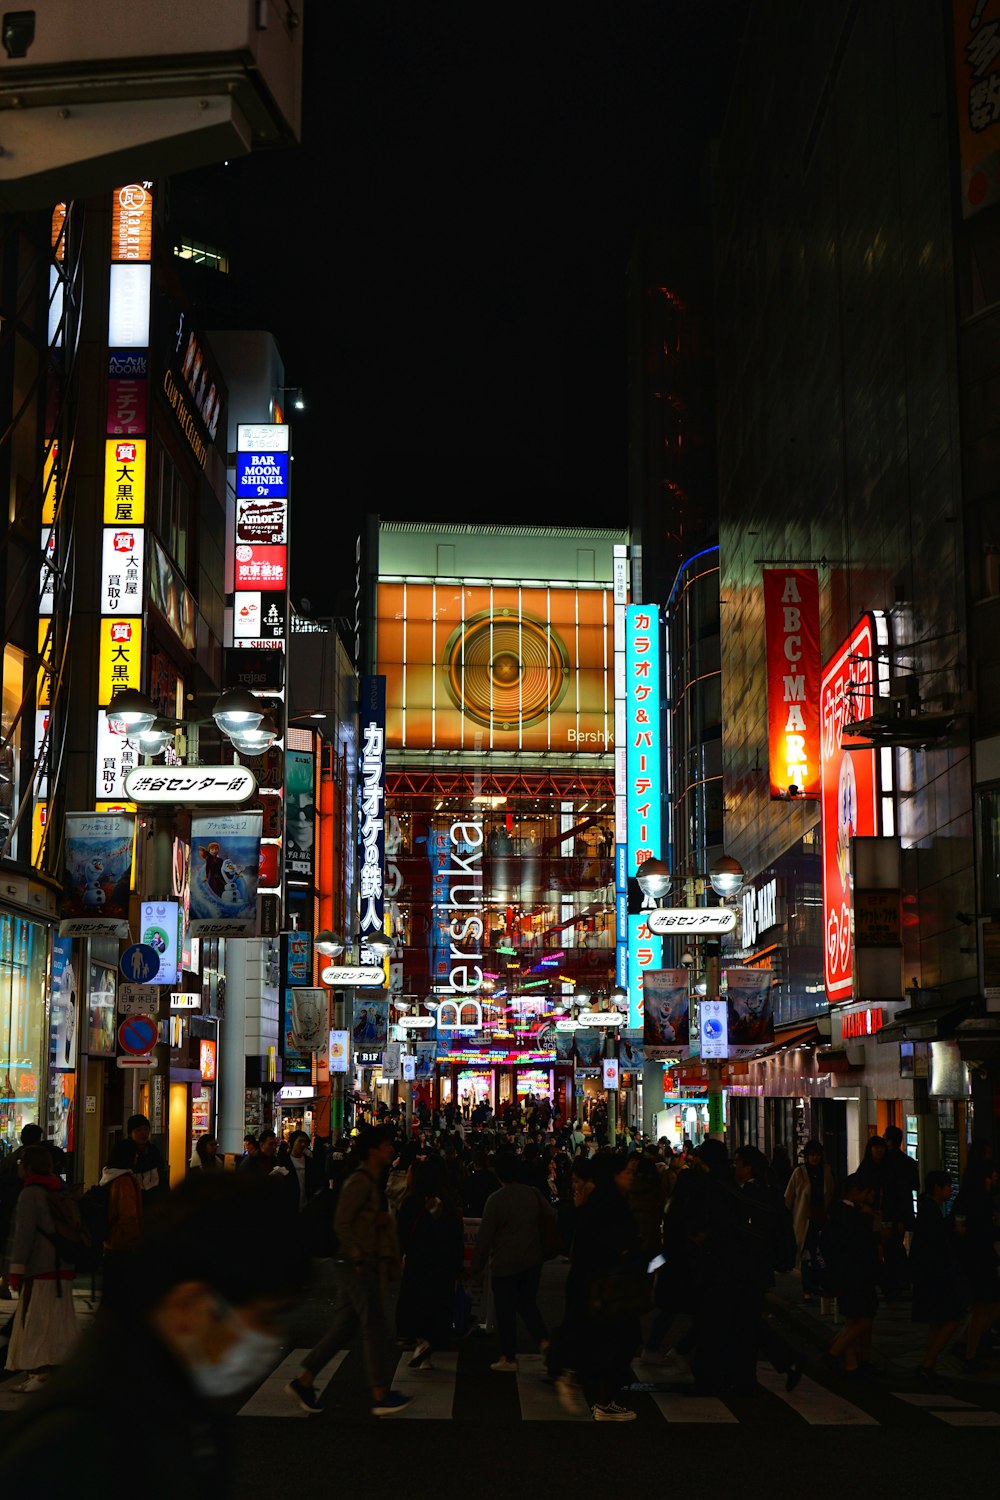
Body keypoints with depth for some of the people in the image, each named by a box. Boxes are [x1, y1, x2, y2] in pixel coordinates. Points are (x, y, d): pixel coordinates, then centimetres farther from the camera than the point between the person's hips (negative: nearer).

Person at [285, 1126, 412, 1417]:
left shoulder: (373, 1182, 17)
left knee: (342, 1327, 11)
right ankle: (381, 1396, -1)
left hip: (366, 1265, 10)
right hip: (358, 1266, -10)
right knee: (374, 1328, -6)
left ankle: (303, 1381, 15)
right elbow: (341, 1223, -21)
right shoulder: (360, 1181, -15)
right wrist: (356, 1256, -19)